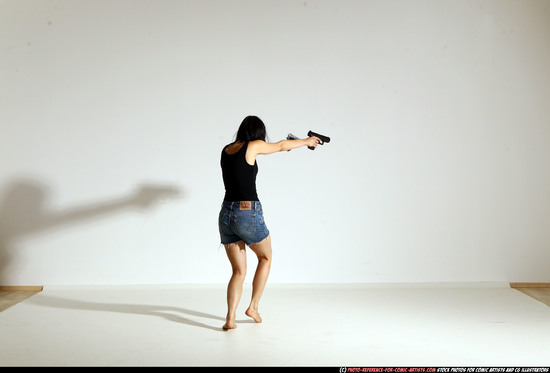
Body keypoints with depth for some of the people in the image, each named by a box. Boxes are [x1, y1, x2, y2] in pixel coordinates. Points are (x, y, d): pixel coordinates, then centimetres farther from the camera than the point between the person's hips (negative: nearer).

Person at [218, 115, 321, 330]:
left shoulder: (226, 150, 13)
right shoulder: (252, 146, -5)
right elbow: (280, 146, 12)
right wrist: (307, 141, 32)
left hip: (226, 214, 5)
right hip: (249, 215, -5)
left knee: (238, 271, 14)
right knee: (265, 257, 22)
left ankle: (230, 318, -1)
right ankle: (253, 306, 19)